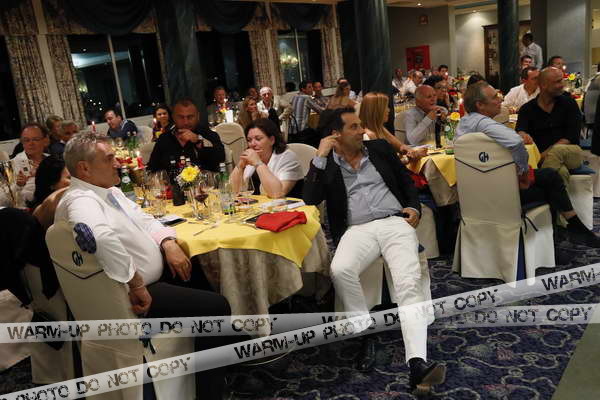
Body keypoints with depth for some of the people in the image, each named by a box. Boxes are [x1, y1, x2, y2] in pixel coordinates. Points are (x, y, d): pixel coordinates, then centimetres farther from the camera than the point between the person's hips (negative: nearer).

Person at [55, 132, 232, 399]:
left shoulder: (109, 191, 11)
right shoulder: (81, 200, -21)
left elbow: (144, 220, 16)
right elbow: (104, 238, -42)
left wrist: (168, 243, -4)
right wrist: (136, 286, -35)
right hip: (129, 295, -11)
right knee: (215, 307, -16)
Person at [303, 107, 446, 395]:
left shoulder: (380, 148, 18)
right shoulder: (325, 163, 12)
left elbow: (407, 181, 23)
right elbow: (310, 199, -2)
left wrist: (414, 207, 3)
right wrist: (320, 156, -3)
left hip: (395, 222, 1)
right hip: (357, 230, -1)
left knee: (409, 282, -26)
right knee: (340, 269, -33)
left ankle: (417, 363, -35)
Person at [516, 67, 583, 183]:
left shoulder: (569, 103, 8)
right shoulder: (527, 109, 7)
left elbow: (572, 136, -2)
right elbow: (519, 131, -8)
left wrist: (547, 153, -17)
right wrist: (523, 136, -36)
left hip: (571, 153, 2)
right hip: (541, 156, -2)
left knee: (557, 150, -35)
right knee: (561, 171, -37)